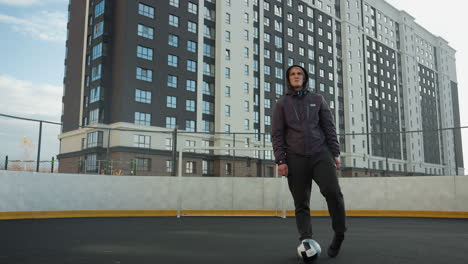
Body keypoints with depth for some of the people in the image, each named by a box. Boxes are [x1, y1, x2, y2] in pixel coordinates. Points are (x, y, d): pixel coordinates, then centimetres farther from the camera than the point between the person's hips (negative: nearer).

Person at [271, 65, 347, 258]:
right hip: (296, 158, 0)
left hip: (320, 154, 0)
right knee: (301, 204, -1)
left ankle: (339, 233, -3)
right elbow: (277, 134, 5)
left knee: (332, 191, -20)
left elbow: (329, 127, 12)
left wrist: (335, 153, 4)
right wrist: (280, 160, -4)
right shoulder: (282, 103, 11)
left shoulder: (317, 99, 14)